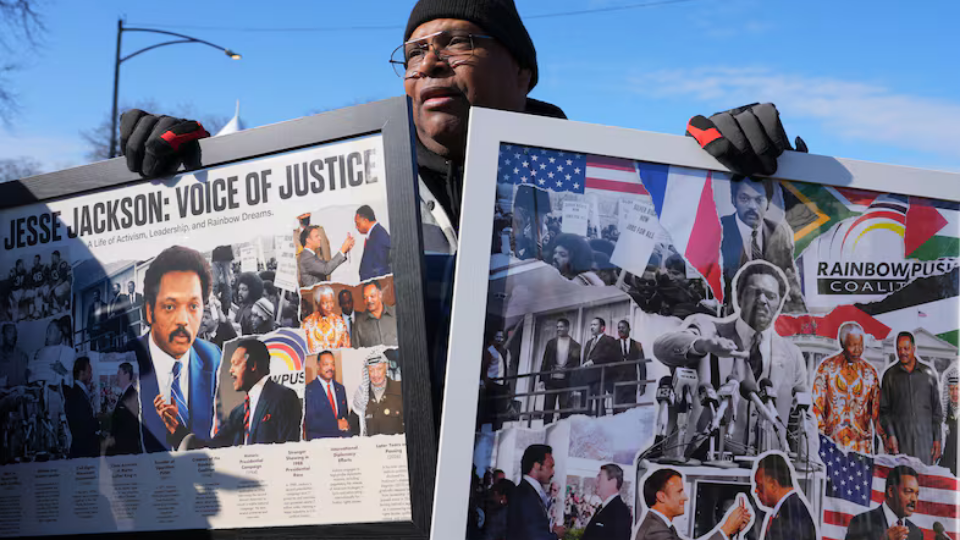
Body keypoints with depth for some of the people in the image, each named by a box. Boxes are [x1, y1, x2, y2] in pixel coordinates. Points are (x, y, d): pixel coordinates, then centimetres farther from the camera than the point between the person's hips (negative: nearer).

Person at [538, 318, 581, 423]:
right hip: (551, 380, 2)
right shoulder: (551, 343, 9)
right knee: (548, 408, 2)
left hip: (566, 381, -2)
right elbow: (545, 362, 8)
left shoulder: (575, 345, 4)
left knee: (565, 409, -2)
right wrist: (542, 379, 2)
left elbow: (577, 364, 3)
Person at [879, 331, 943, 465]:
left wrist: (937, 439, 5)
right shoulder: (890, 375, 7)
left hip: (925, 438, 1)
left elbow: (937, 409, 11)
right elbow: (884, 409, 6)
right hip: (900, 440, -1)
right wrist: (890, 435, -7)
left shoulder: (928, 373, 10)